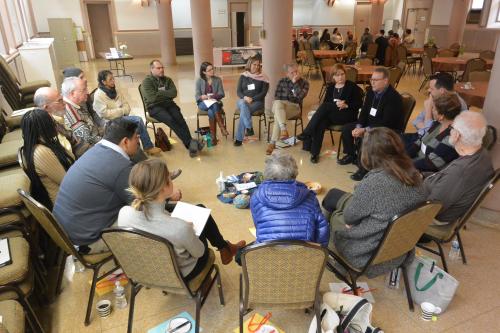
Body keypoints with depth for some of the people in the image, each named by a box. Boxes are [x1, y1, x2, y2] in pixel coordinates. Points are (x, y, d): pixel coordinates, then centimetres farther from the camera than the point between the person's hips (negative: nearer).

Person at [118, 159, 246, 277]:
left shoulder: (123, 214, -25)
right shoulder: (180, 228, -39)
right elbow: (199, 252, -17)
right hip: (180, 275, -4)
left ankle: (224, 248, 40)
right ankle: (225, 249, 40)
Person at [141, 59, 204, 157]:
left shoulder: (168, 80, 15)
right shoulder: (147, 81, 1)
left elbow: (174, 93, 0)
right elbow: (152, 98, -13)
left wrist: (160, 92, -6)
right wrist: (166, 93, -3)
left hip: (169, 104, 4)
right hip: (155, 107, -4)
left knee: (179, 118, -28)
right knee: (170, 120, -32)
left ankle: (189, 144, -39)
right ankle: (189, 143, -36)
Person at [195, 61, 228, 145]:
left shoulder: (218, 79, 2)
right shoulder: (199, 81, 1)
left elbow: (222, 94, -1)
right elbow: (197, 96, -3)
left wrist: (213, 96, -19)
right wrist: (202, 97, -27)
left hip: (215, 102, 0)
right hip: (203, 103, 0)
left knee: (211, 111, -35)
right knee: (213, 109, -36)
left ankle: (213, 136, -34)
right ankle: (222, 127, -33)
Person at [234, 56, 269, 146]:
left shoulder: (263, 77, 2)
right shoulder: (243, 76, 9)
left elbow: (263, 93, -4)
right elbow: (238, 91, 4)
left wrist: (252, 99, -16)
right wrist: (245, 97, -17)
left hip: (257, 101, -2)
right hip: (243, 100, 2)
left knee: (243, 110, -32)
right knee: (243, 105, -36)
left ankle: (239, 138, -32)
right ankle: (249, 128, -40)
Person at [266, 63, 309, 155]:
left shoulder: (304, 82, 7)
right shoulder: (282, 81, 13)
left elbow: (301, 96, -10)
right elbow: (277, 96, 9)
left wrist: (295, 82, -11)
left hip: (294, 106, -2)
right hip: (280, 105, 2)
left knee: (278, 116, -34)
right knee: (278, 103, -38)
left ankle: (273, 143, -35)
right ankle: (284, 129, -52)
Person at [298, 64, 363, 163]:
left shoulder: (352, 86, 6)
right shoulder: (330, 87, 18)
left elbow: (359, 103, 0)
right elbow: (325, 102, 9)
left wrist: (346, 105, -16)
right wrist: (335, 104, -12)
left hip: (347, 116, -3)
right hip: (331, 115, 3)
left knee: (325, 106, -30)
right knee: (321, 123, -33)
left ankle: (306, 133, -31)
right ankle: (314, 153, -31)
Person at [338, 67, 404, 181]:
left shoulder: (394, 98, -24)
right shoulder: (371, 92, 1)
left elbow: (386, 123, -28)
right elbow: (364, 111, 5)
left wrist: (364, 130, -31)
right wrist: (358, 127, -13)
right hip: (370, 123, 9)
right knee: (346, 128, 2)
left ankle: (364, 168, -15)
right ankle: (351, 155, 21)